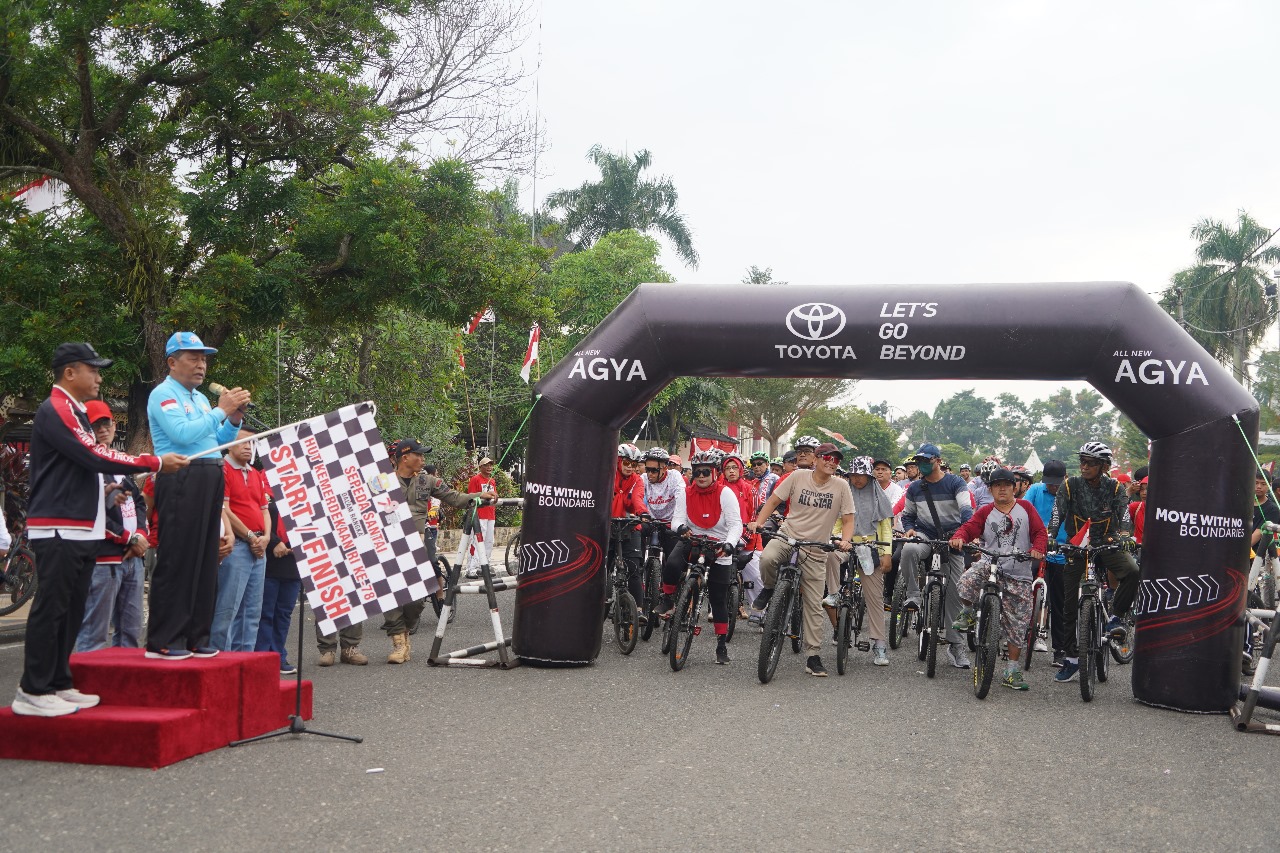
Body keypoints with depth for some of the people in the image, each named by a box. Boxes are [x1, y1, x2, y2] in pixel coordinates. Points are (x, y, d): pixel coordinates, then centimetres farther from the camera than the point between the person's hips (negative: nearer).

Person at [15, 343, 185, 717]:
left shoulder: (74, 412, 19)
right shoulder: (55, 411, -12)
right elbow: (96, 457, -18)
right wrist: (155, 462, -14)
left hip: (81, 530, 10)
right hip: (58, 531, -10)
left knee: (70, 612, 12)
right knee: (50, 609, -8)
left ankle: (58, 684, 19)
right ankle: (33, 692, -4)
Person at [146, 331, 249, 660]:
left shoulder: (200, 398, 22)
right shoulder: (163, 394, -3)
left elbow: (218, 441, 19)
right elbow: (182, 434, -18)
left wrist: (234, 419, 3)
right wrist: (221, 410, -13)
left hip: (211, 479, 8)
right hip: (181, 479, -8)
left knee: (206, 561, 8)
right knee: (176, 561, -8)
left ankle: (196, 636, 14)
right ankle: (163, 641, -4)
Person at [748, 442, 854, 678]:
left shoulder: (841, 486, -3)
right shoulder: (798, 477, -4)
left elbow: (848, 519, -1)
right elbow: (774, 500, 3)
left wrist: (845, 540, -21)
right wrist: (758, 522, -11)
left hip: (815, 551, 1)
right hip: (788, 537, -1)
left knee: (814, 605, 2)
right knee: (767, 558, -36)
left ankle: (813, 656, 13)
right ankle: (769, 589, -1)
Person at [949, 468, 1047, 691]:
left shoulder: (1025, 508, 9)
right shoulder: (985, 512, 9)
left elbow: (1040, 532, 4)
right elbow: (969, 528, -3)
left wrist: (1037, 549, -16)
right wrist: (959, 537, -26)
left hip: (1019, 575, 0)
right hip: (991, 565, 0)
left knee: (1017, 625, 2)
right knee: (967, 580, -34)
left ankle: (1012, 670, 14)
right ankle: (968, 614, -2)